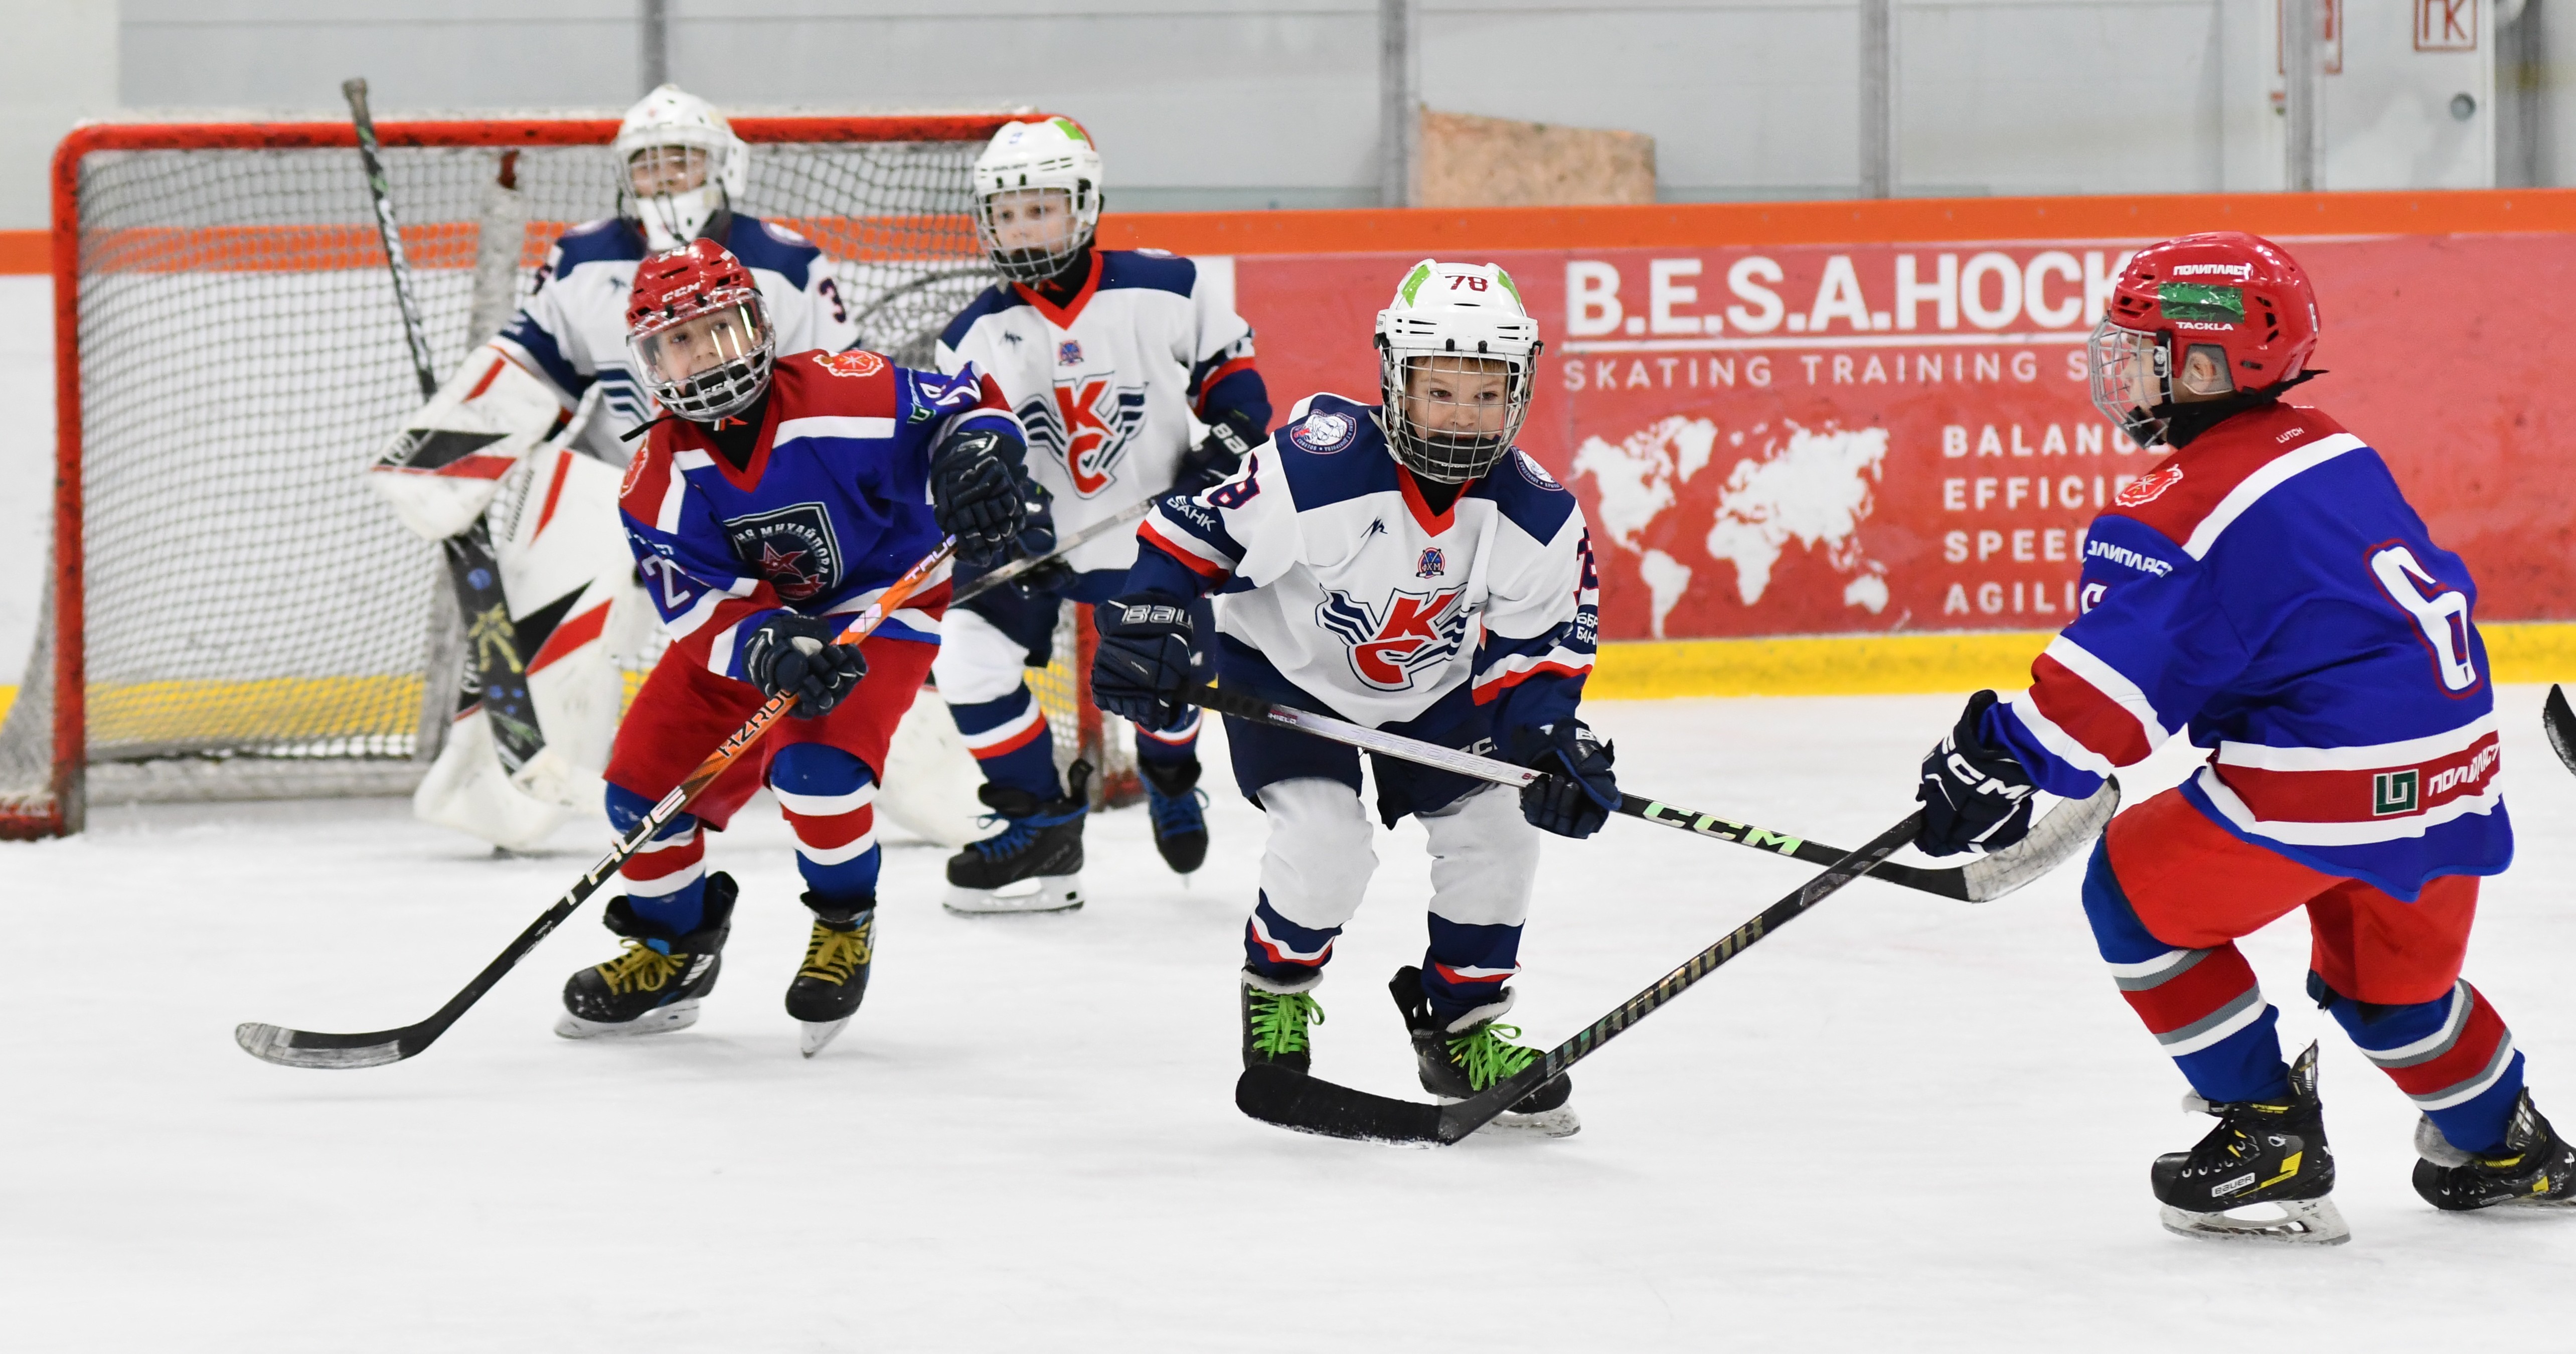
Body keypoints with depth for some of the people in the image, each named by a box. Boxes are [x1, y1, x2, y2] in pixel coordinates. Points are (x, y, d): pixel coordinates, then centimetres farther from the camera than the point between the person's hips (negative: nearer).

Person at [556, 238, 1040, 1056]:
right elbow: (699, 608, -21)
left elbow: (966, 402, -14)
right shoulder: (660, 480, -15)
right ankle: (673, 951, 25)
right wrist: (771, 650, -41)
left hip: (879, 606, -5)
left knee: (811, 763, -29)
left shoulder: (841, 395, -25)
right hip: (743, 626, 5)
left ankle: (846, 927, 0)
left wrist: (974, 458, -37)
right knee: (647, 777, -2)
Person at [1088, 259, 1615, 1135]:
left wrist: (1549, 740, -22)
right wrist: (1146, 630, -32)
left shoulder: (1535, 519, -19)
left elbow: (1542, 639, -8)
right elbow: (1190, 531, -24)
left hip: (1432, 691, 5)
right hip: (1285, 673, -5)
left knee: (1495, 826, -7)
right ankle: (1275, 990, 11)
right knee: (1327, 846, -21)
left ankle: (1461, 1028, 14)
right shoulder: (1319, 469, -33)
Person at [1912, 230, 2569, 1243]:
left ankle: (2268, 1135, 8)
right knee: (2389, 968, 31)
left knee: (2137, 888, 9)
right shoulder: (2335, 453, 14)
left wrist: (2006, 760, -16)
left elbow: (2113, 672, -19)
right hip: (2456, 767, 9)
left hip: (2330, 780, -9)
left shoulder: (2179, 510, -11)